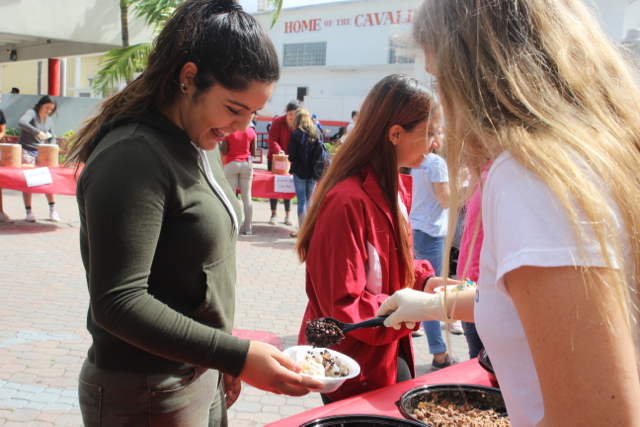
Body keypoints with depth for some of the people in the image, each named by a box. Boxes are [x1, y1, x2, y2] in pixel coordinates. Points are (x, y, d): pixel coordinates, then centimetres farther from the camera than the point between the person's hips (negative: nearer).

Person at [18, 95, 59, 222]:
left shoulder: (49, 120, 11)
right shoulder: (31, 113, -8)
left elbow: (52, 138, 15)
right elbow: (21, 122, -29)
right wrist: (37, 132, -37)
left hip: (41, 152, 5)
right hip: (26, 151, -5)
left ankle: (52, 210, 5)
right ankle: (29, 211, 5)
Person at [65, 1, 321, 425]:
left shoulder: (200, 147, 6)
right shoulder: (133, 157, -22)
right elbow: (118, 302, -26)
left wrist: (227, 358, 13)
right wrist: (237, 355, -28)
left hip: (202, 373, 8)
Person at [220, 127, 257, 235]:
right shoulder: (251, 131, 0)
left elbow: (223, 151, -6)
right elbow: (253, 152, 2)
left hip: (231, 164, -2)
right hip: (247, 164, 2)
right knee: (246, 196, 5)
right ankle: (247, 227, 5)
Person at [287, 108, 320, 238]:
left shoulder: (296, 133, -10)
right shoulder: (317, 131, 2)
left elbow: (292, 155, -10)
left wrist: (292, 160, 12)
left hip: (300, 171, -4)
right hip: (314, 171, 4)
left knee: (301, 201, 2)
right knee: (310, 200, 14)